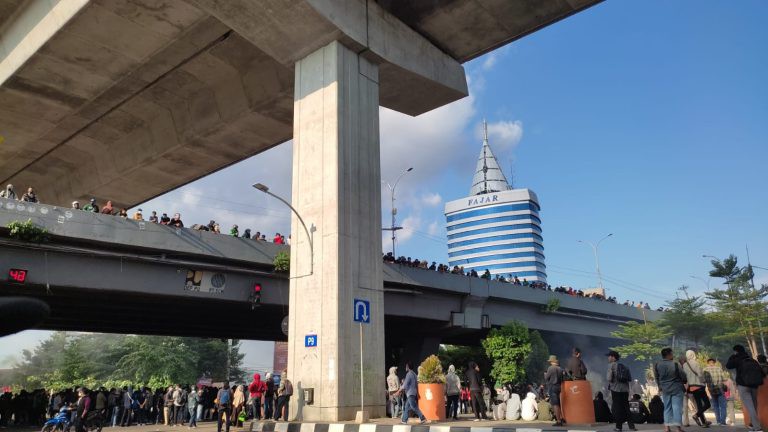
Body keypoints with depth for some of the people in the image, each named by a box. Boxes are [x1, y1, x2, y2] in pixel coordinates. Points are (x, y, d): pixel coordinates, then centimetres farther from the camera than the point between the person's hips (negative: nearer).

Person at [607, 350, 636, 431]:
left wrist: (611, 382, 6)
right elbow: (630, 379, 10)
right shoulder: (623, 366, 13)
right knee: (626, 407, 11)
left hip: (616, 389, -6)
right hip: (625, 389, 6)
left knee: (617, 407, 2)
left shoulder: (612, 365, -7)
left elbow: (609, 378, -14)